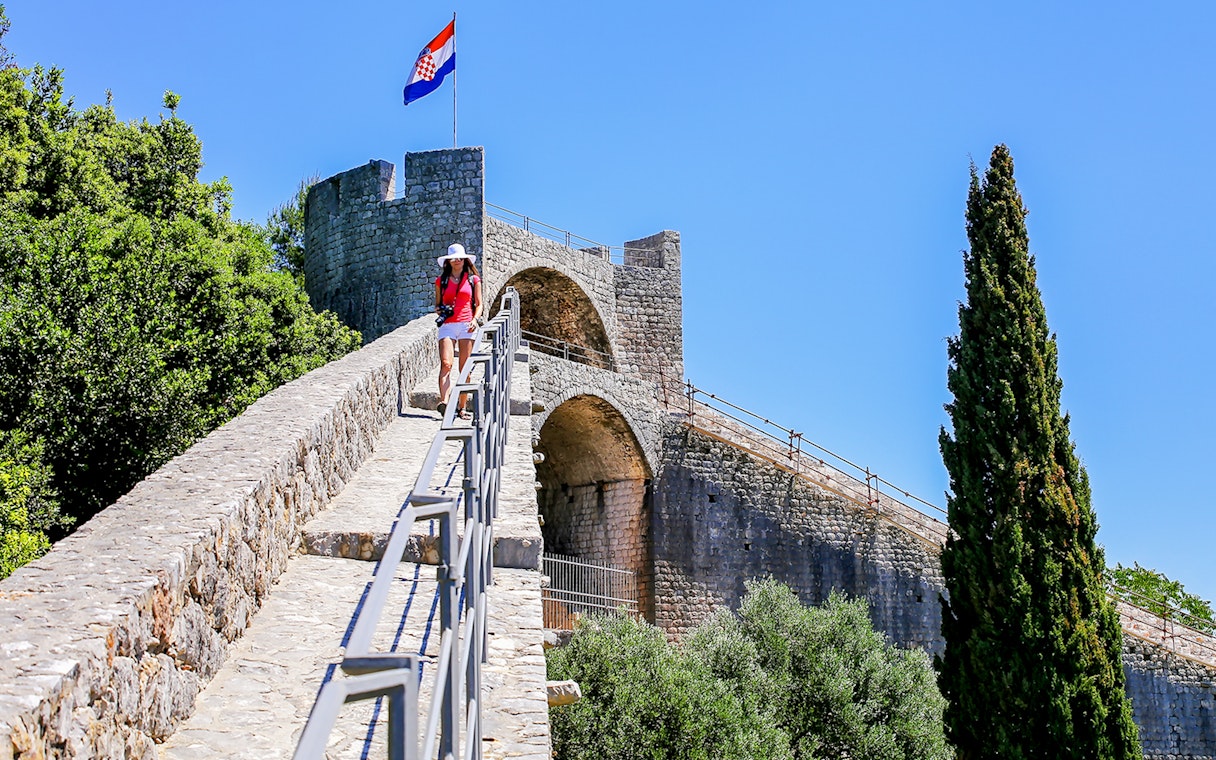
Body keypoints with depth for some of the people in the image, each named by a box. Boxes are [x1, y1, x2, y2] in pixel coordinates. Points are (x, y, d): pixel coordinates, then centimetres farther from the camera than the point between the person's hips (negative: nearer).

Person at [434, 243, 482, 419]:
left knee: (465, 369, -2)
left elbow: (479, 304, 11)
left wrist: (475, 319, -8)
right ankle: (444, 401, -33)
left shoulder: (473, 279, 12)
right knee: (445, 364, -19)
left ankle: (461, 407, 4)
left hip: (466, 325, 0)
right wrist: (439, 310, -4)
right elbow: (437, 304, 19)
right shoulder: (441, 281, 14)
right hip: (447, 325, 0)